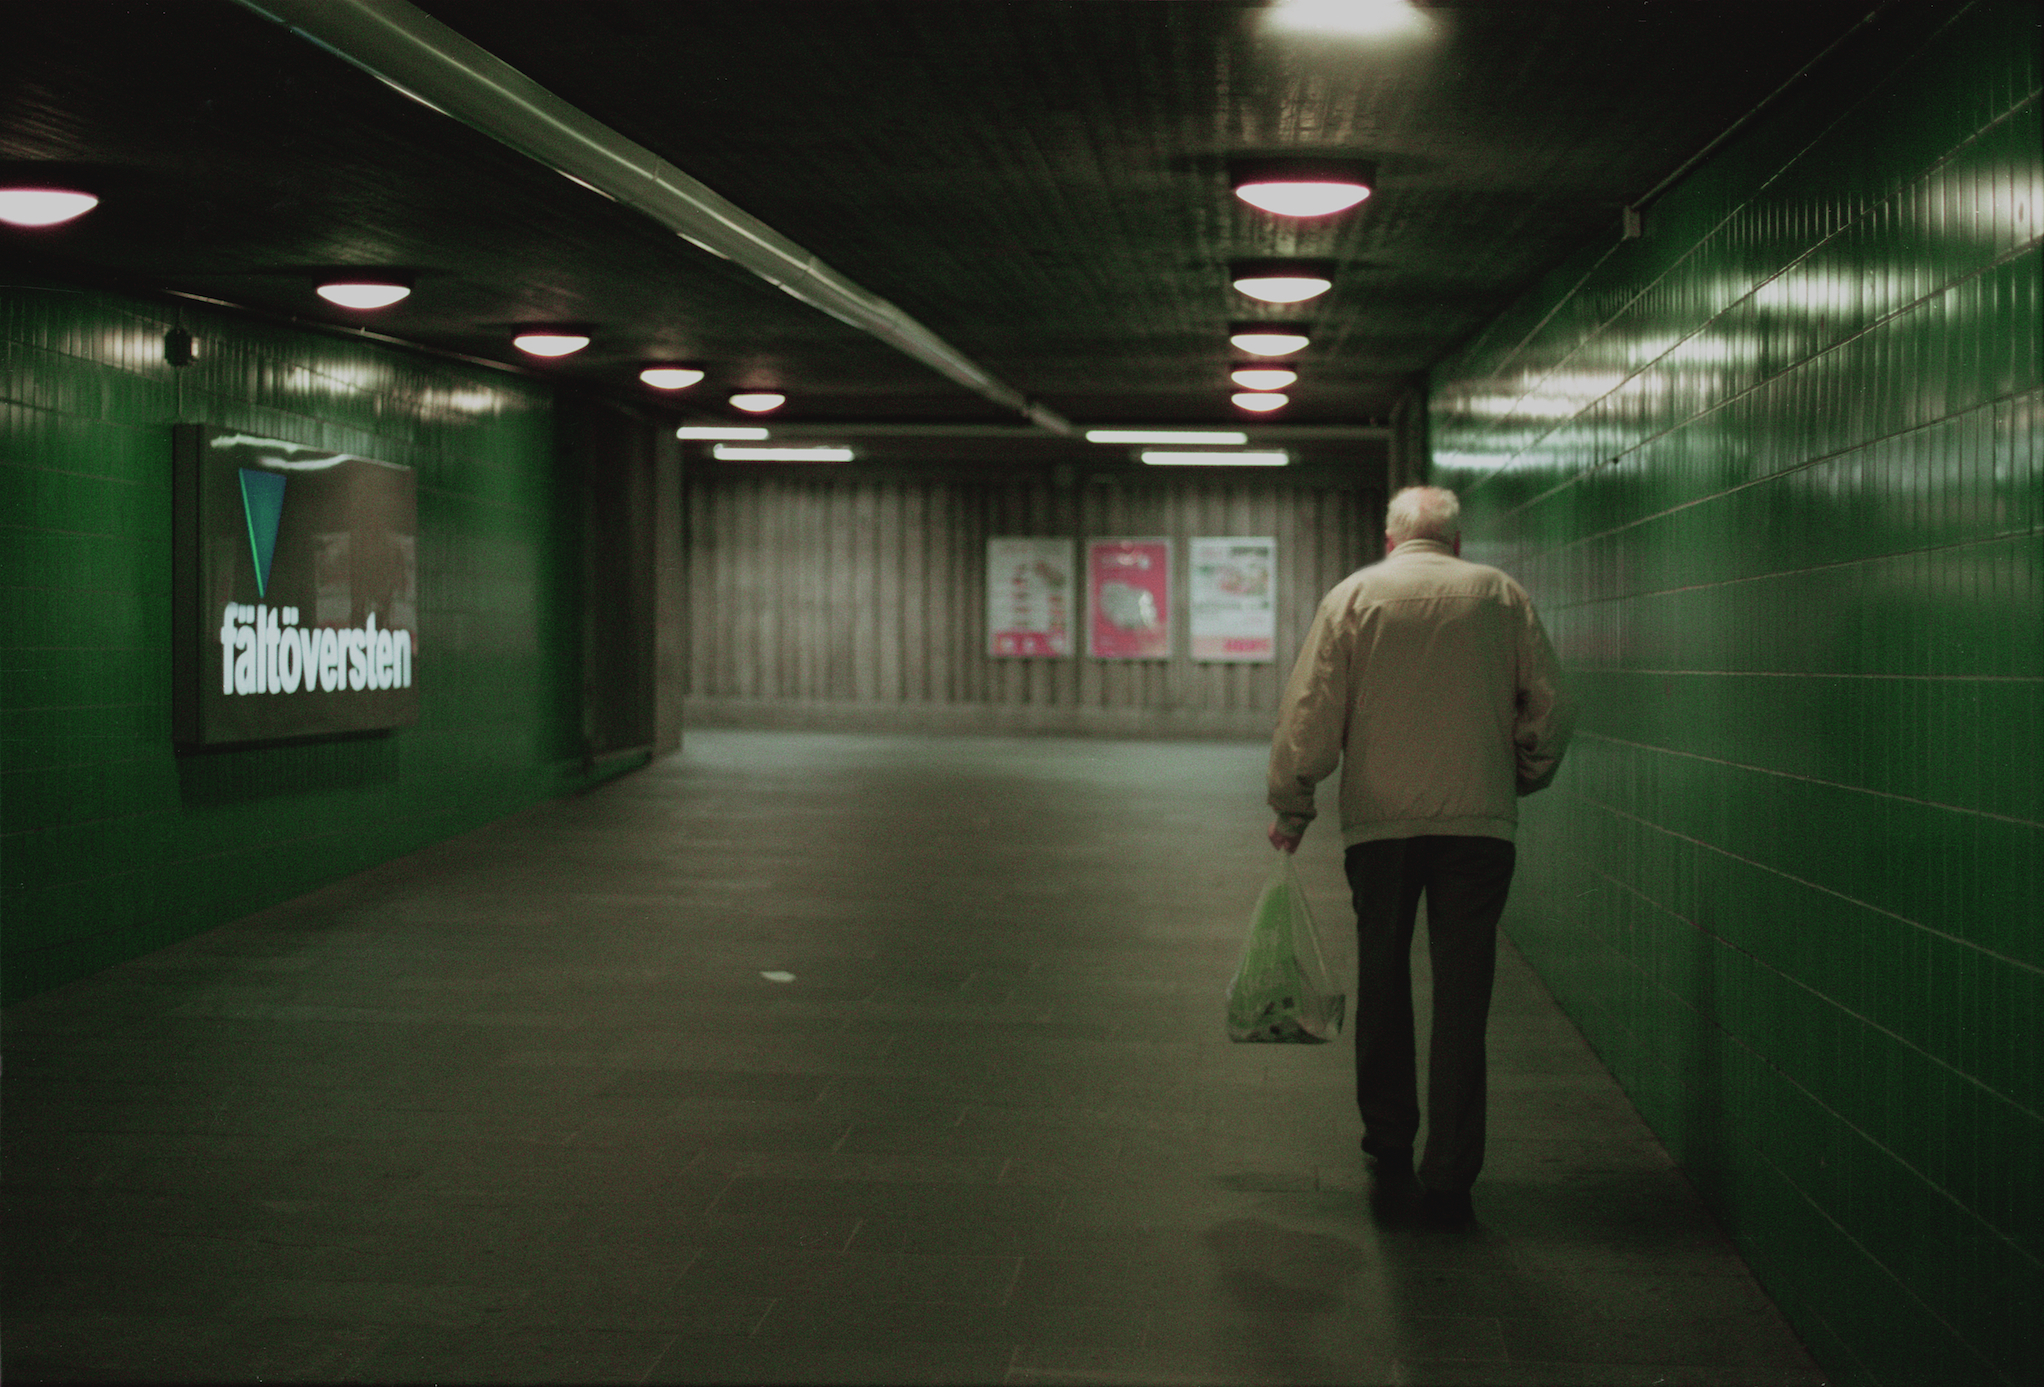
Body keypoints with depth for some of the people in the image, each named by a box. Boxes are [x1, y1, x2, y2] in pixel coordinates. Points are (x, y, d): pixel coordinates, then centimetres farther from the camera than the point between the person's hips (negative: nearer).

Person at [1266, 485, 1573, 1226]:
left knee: (1382, 986, 16)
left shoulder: (1353, 595, 4)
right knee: (1462, 999, 2)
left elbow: (1311, 713, -1)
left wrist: (1290, 807, 8)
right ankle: (1450, 1176, 1)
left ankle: (1388, 1146, 26)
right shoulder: (1501, 595, 6)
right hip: (1480, 823, 0)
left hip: (1379, 821, 0)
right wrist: (1522, 778, 23)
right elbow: (1549, 710, 6)